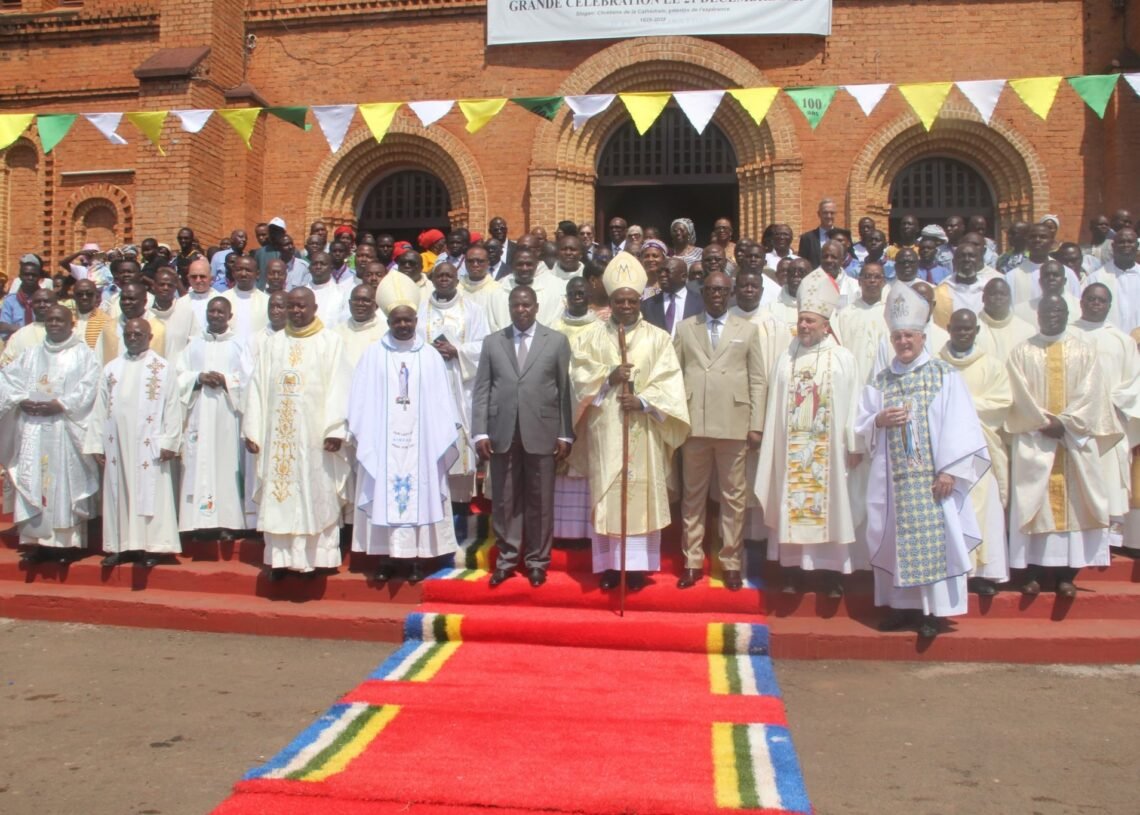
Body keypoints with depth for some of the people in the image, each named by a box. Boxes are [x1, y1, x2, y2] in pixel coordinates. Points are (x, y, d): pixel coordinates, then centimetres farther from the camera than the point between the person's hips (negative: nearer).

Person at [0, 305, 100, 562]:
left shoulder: (82, 354, 6)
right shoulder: (31, 355, 19)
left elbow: (89, 386, -7)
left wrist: (59, 405, -16)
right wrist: (22, 401, -8)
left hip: (65, 429, -4)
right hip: (32, 427, 4)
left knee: (64, 481, -7)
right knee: (32, 480, -1)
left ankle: (66, 540, -5)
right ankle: (36, 540, 3)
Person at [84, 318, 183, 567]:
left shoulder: (163, 368, 1)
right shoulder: (111, 368, 11)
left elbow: (172, 408, -4)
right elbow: (100, 409, 10)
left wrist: (169, 442, -11)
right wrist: (96, 444, 4)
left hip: (149, 446, -4)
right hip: (117, 445, 4)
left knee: (149, 495, -2)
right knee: (118, 495, 7)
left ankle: (151, 547, 2)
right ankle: (121, 545, 13)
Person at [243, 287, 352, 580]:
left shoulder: (330, 342, 3)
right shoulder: (273, 343, 13)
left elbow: (338, 388, -5)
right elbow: (258, 388, 9)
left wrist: (334, 430, -15)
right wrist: (252, 430, 1)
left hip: (314, 434, -3)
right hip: (278, 433, 3)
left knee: (316, 495, -1)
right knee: (278, 494, 4)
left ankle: (315, 555, 6)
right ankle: (281, 557, 10)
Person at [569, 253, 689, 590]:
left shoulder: (658, 338, 4)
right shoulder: (590, 337, 7)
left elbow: (670, 383, -3)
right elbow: (579, 376, 0)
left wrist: (644, 401, -17)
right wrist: (608, 377, -15)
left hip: (643, 430, -1)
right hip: (604, 429, 1)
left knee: (641, 493, 1)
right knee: (606, 493, 3)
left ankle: (637, 564, 9)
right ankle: (608, 564, 11)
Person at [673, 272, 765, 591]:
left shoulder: (747, 330, 9)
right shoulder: (685, 328, 10)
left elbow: (758, 380, 5)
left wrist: (756, 426, -2)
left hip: (734, 425, -1)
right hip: (694, 424, 1)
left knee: (734, 496, 3)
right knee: (693, 495, 7)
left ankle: (731, 562, 12)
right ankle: (693, 562, 14)